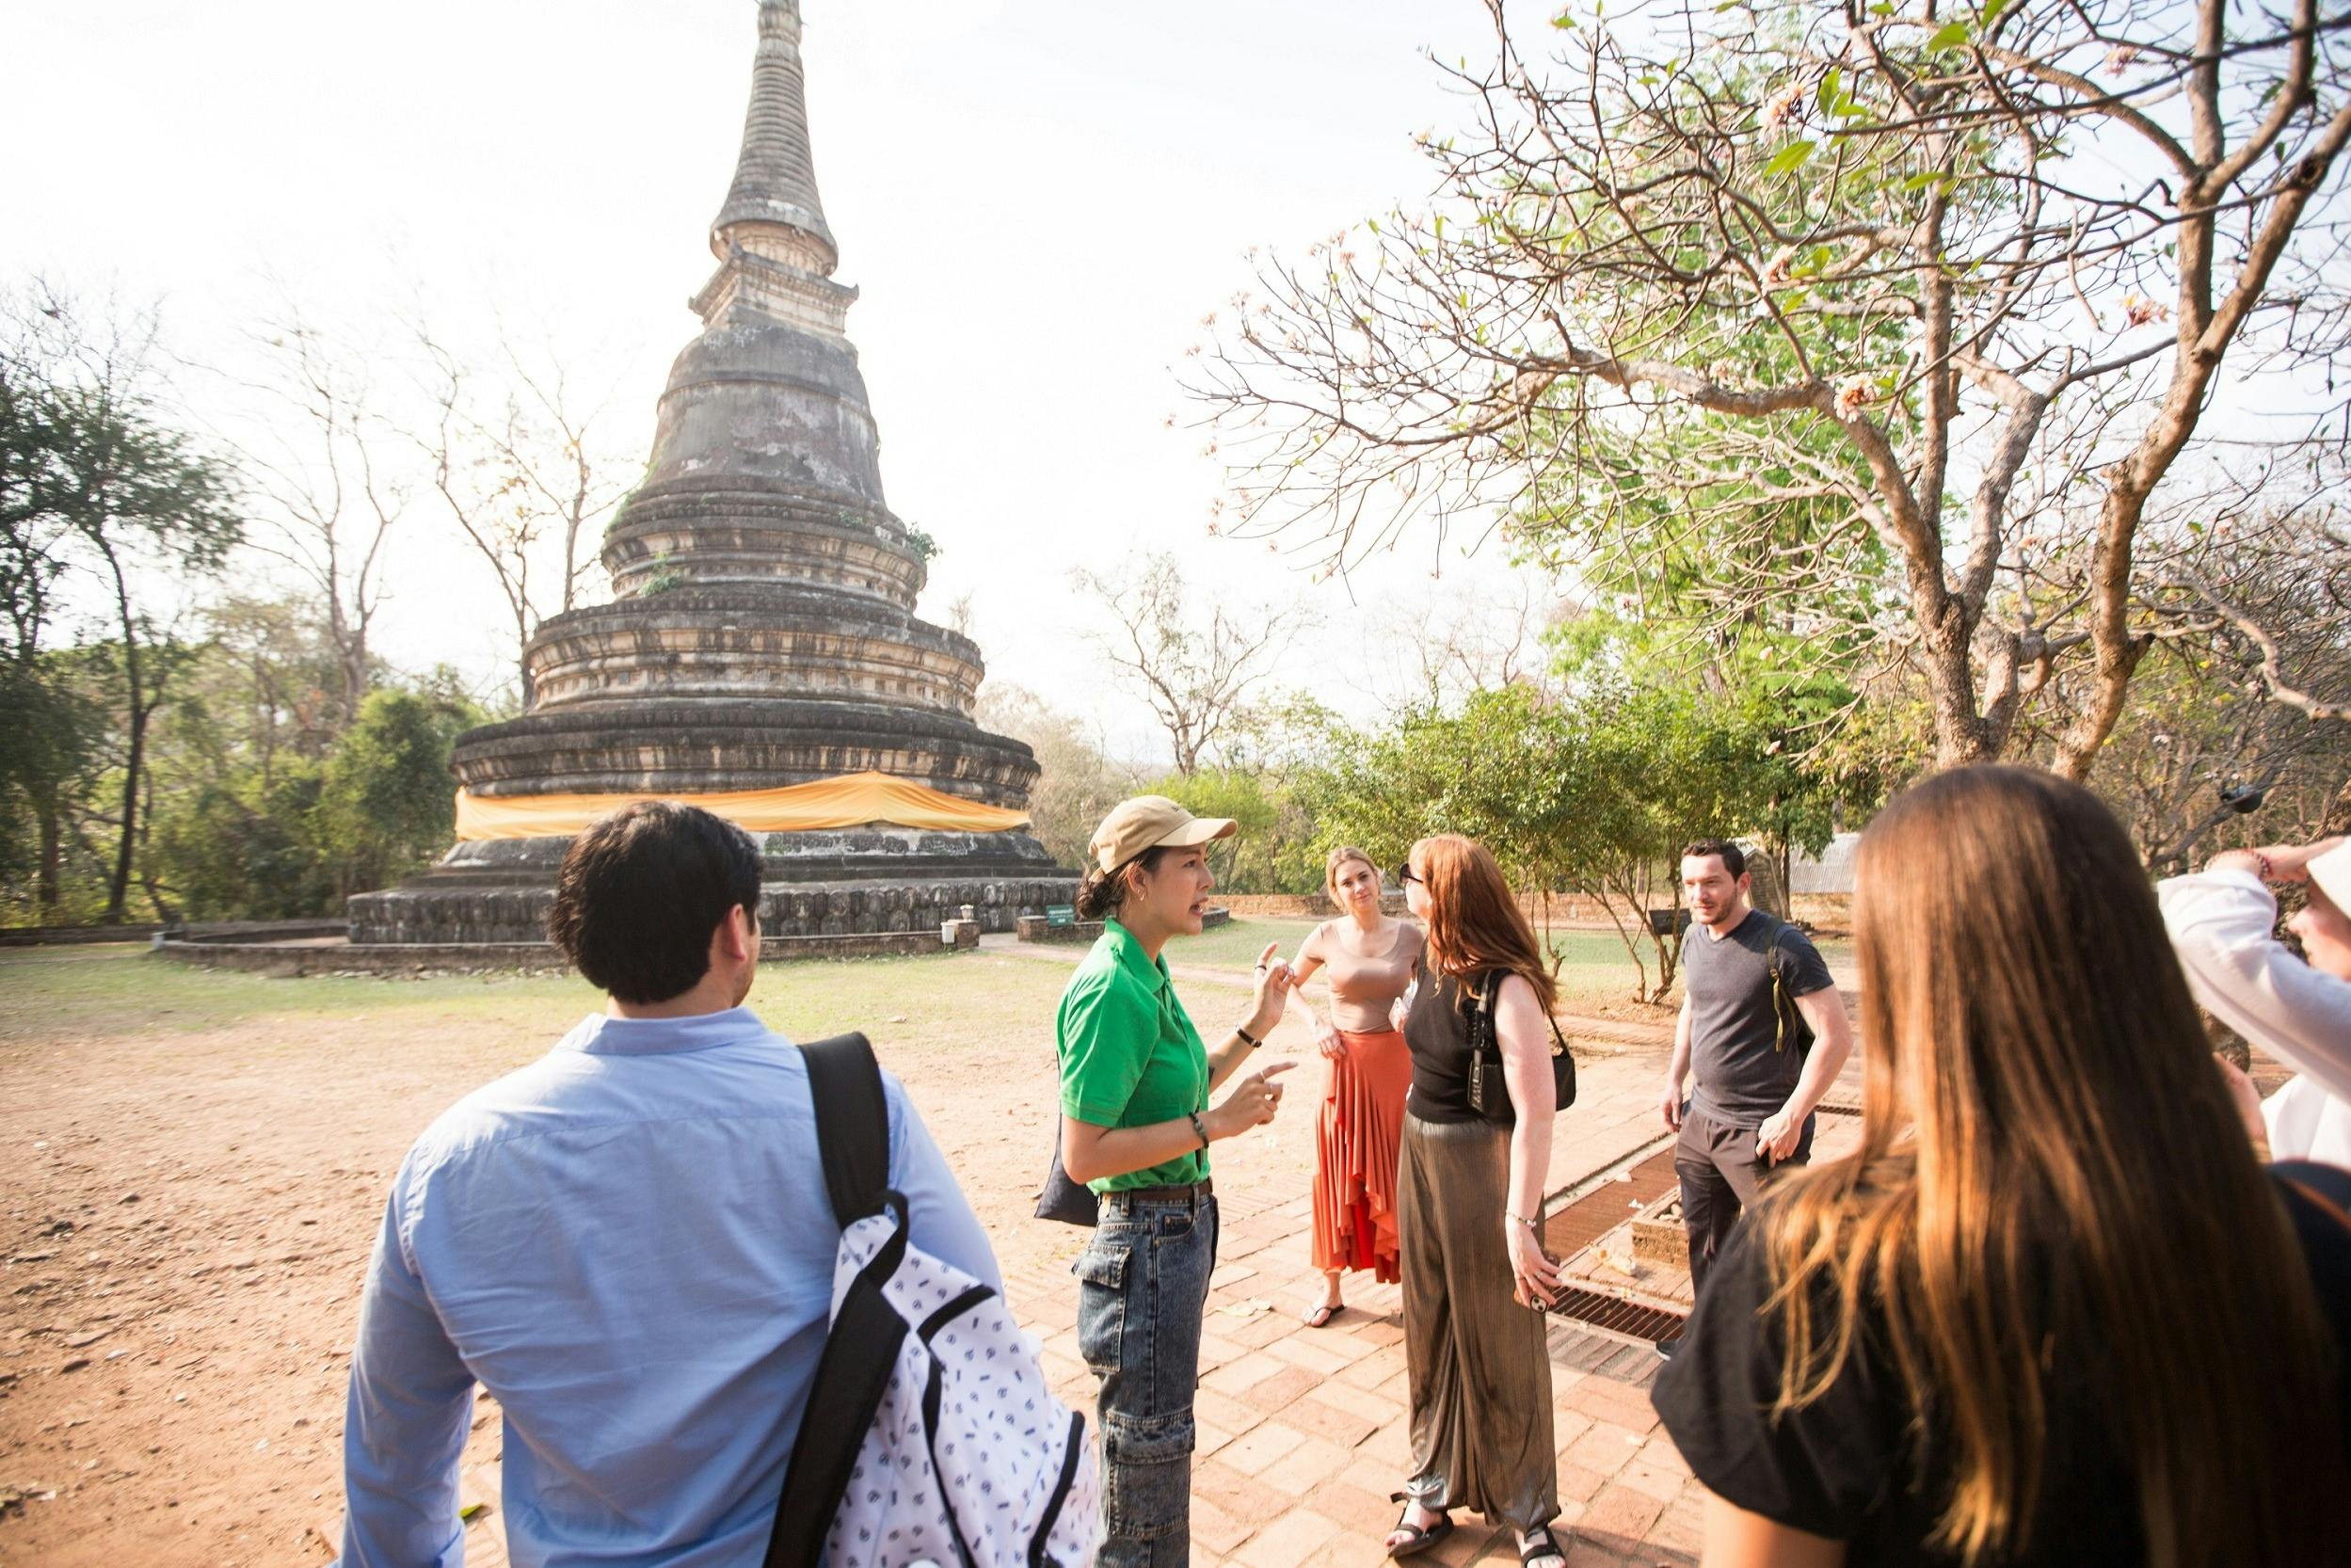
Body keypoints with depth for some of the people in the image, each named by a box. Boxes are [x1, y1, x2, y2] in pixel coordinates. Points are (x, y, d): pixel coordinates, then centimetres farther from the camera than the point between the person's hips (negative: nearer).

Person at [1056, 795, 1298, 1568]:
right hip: (1146, 1236, -9)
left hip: (1180, 1223, 9)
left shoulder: (1146, 974, 3)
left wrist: (1253, 1028, 5)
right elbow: (1083, 1155, -25)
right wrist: (1213, 1124, -26)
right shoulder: (1110, 991, -26)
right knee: (1149, 1434, 11)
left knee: (1155, 1425, 26)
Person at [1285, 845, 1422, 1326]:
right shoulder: (1326, 937, -4)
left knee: (1399, 1175, 7)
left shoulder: (1410, 935, -4)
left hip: (1397, 1063, 0)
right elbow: (1289, 984, 10)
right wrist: (1317, 1024, -2)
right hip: (1346, 1064, 0)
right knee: (1338, 1175, 7)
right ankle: (1331, 1287, 22)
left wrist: (1411, 1008, -13)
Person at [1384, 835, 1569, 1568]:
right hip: (1419, 1157, 7)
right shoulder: (1435, 968, 1)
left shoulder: (1507, 988, -23)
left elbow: (1537, 1113, -24)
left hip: (1482, 1168, -7)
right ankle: (1433, 1492, 38)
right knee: (1431, 1333, 19)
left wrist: (1520, 1223, -24)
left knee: (1500, 1342, 10)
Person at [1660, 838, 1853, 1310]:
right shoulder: (1694, 940, 5)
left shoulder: (1781, 946, -17)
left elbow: (1836, 1036, -17)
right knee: (1702, 1237, 18)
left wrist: (1792, 1116, -19)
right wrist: (1674, 1079, 16)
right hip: (1701, 1119, 7)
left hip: (1763, 1132, -7)